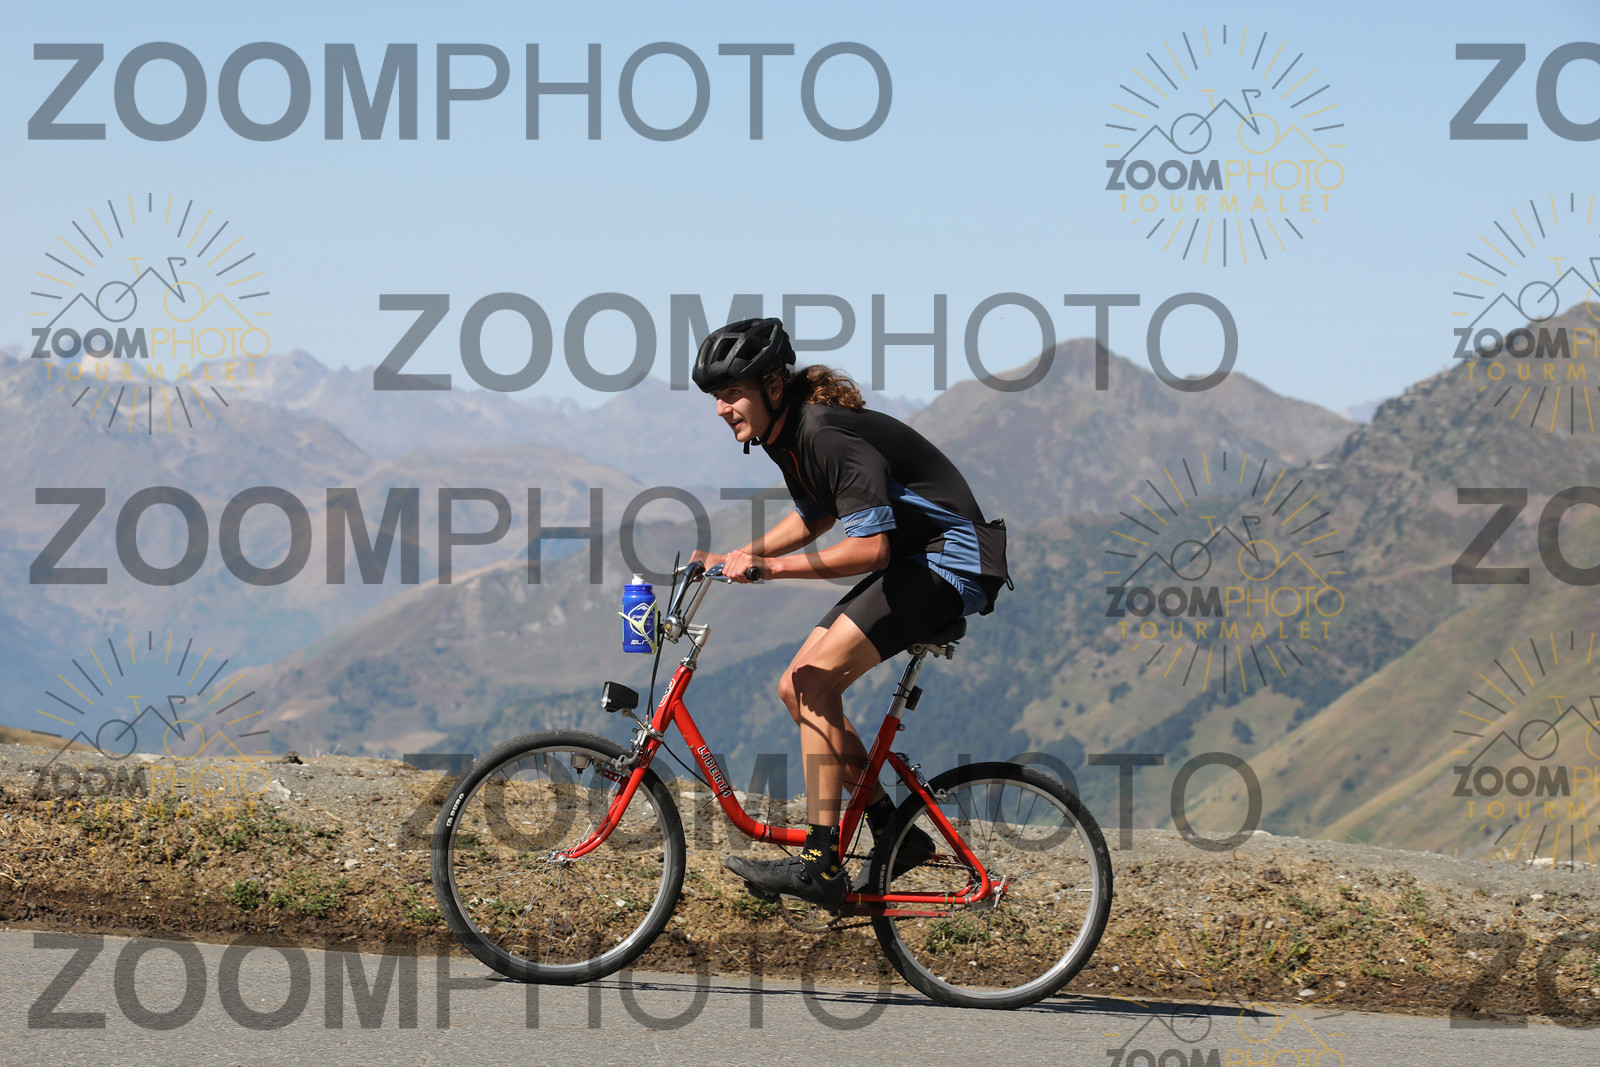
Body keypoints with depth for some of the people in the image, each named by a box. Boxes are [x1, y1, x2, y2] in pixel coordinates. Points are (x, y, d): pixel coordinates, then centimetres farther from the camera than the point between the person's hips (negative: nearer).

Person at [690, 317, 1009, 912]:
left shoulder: (829, 433, -24)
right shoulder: (784, 435, 6)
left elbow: (870, 548, -28)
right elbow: (818, 515, 24)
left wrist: (772, 566, -28)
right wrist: (734, 559, 14)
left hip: (951, 560, -10)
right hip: (909, 564, 10)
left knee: (818, 682, -21)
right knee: (796, 688, 4)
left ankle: (819, 866, -21)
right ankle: (893, 833, 10)